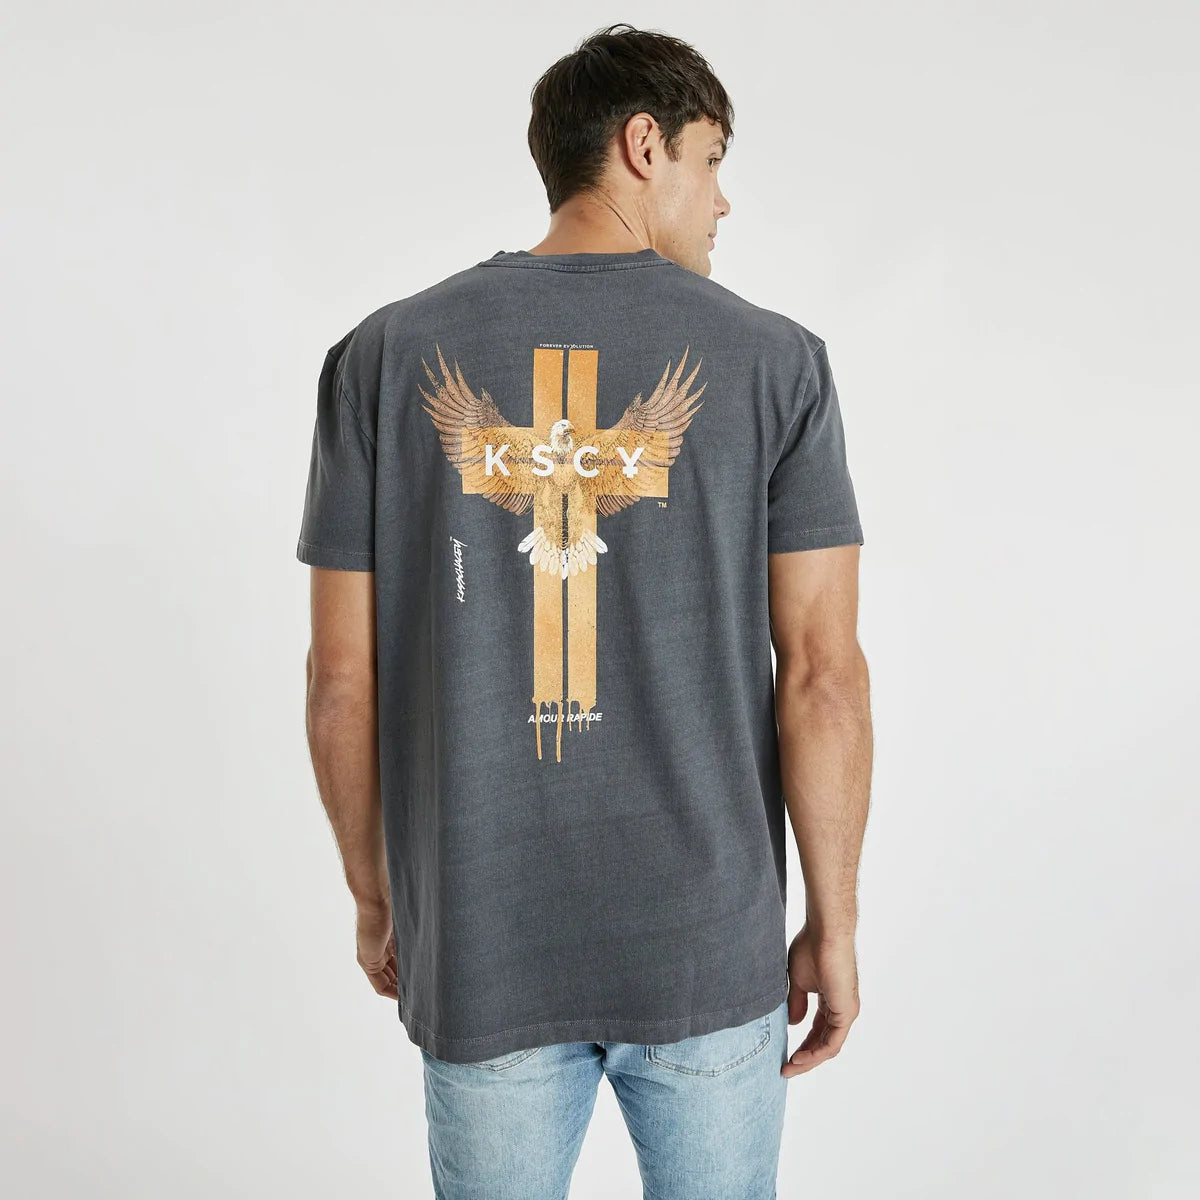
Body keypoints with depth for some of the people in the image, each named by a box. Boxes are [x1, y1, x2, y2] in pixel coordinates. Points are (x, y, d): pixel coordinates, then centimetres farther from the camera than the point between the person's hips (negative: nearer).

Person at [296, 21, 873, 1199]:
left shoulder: (385, 357, -3)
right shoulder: (771, 360, -7)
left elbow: (342, 681, -3)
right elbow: (822, 675, -10)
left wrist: (375, 897, 11)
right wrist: (833, 923, 2)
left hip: (482, 952, 1)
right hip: (710, 951, 0)